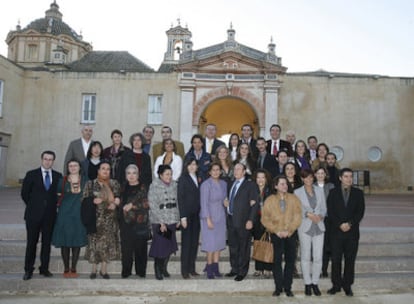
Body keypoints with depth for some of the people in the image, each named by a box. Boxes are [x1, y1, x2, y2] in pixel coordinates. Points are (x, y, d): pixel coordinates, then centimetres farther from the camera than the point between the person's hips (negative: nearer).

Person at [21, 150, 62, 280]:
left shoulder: (58, 176, 5)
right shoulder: (31, 174, 0)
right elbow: (24, 193, 4)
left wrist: (53, 205, 4)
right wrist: (33, 206, 6)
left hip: (50, 215, 2)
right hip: (34, 215, -1)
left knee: (47, 242, 7)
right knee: (31, 243, 4)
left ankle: (44, 268, 17)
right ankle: (28, 270, 15)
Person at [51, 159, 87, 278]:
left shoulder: (85, 181, 6)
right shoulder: (62, 181, 5)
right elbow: (57, 195, 10)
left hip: (79, 214, 1)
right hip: (65, 214, 0)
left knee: (77, 241, 3)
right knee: (64, 241, 1)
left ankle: (73, 269, 13)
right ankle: (66, 269, 13)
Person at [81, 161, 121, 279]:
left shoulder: (115, 184, 8)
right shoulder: (90, 184, 3)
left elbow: (119, 198, 9)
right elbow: (84, 200, -1)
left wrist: (115, 203, -12)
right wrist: (93, 200, -19)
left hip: (109, 219, 2)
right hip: (95, 219, -2)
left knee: (108, 243, 4)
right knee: (95, 242, 2)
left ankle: (104, 269, 17)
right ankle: (93, 269, 17)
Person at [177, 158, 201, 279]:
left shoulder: (198, 178, 11)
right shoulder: (183, 179, -4)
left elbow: (199, 197, 9)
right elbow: (180, 198, -8)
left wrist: (201, 213, 1)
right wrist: (183, 217, -12)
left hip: (196, 215, 5)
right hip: (187, 214, -5)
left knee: (194, 242, 8)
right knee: (186, 242, 1)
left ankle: (192, 268, 19)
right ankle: (184, 270, 11)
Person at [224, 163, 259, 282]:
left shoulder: (250, 185, -5)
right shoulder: (231, 184, 15)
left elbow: (255, 204, -10)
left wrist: (250, 220, -16)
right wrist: (226, 202, 3)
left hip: (243, 220, -6)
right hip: (231, 219, 6)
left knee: (243, 247, 4)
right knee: (233, 246, 14)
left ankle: (242, 272, 17)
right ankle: (234, 269, 28)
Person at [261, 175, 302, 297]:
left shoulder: (294, 198, 3)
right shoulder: (269, 200, 2)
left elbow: (297, 216, -2)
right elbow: (265, 219, 0)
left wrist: (288, 230, -11)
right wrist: (276, 231, -9)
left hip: (290, 234, 1)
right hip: (276, 235, -1)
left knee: (290, 260, 4)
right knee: (277, 261, -1)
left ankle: (288, 288, 16)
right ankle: (278, 287, 11)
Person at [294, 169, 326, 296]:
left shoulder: (320, 191, 10)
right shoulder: (297, 192, 2)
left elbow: (324, 208, 10)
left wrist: (320, 215, -10)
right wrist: (308, 214, -15)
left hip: (319, 227, 2)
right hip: (305, 227, -2)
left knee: (318, 257, 1)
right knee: (305, 257, 5)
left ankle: (315, 283, 16)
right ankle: (307, 283, 18)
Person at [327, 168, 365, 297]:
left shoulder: (358, 193, 7)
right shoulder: (333, 192, 5)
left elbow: (360, 211, 0)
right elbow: (330, 212, -1)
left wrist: (350, 224, -12)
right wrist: (340, 225, -12)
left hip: (352, 232, 1)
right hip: (336, 231, 0)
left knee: (350, 260, 5)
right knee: (336, 260, 3)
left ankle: (347, 285, 17)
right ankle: (336, 285, 15)